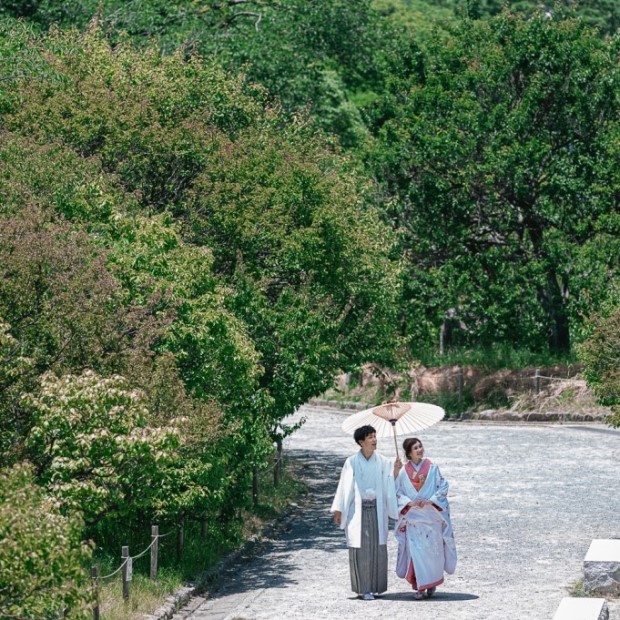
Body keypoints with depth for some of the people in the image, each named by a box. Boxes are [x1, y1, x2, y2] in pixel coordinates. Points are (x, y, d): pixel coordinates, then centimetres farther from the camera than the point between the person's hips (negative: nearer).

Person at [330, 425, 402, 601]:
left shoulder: (382, 462, 6)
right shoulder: (352, 462, -2)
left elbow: (390, 484, 6)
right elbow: (345, 486, -1)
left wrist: (395, 471, -11)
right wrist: (338, 510, -2)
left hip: (377, 509, 3)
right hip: (358, 509, -3)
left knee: (377, 548, 2)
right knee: (360, 548, -3)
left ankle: (375, 586, 11)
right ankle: (363, 588, 1)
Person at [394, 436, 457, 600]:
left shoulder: (432, 468, 0)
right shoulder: (403, 471, 1)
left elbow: (443, 487, 0)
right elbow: (397, 492, 4)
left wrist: (430, 501, -12)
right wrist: (409, 502, -12)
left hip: (431, 517, 0)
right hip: (412, 518, 0)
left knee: (432, 550, 2)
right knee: (415, 551, -5)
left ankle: (432, 583, 19)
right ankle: (419, 586, 0)